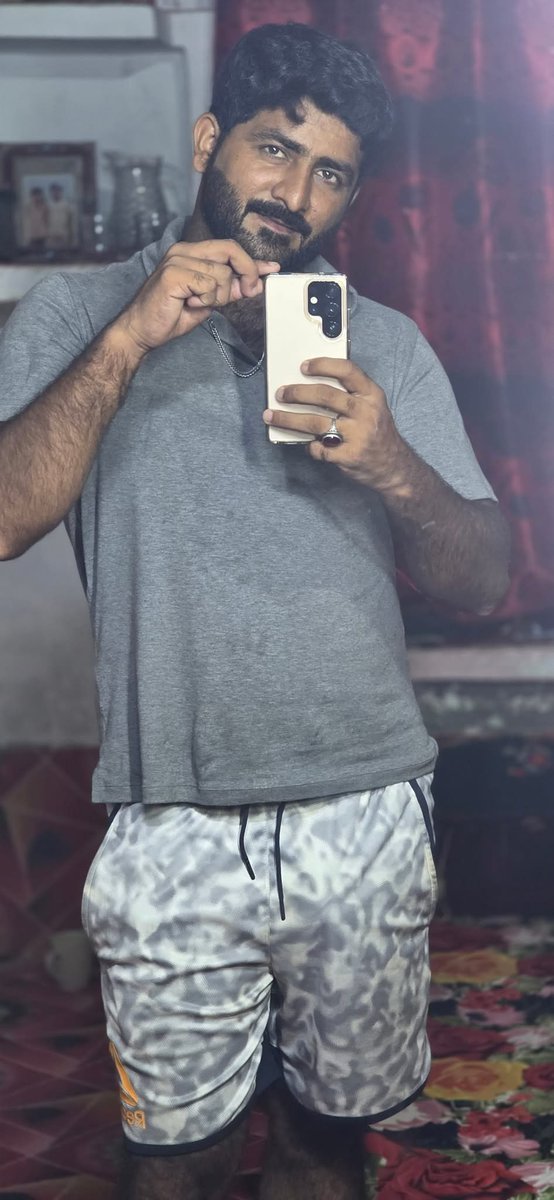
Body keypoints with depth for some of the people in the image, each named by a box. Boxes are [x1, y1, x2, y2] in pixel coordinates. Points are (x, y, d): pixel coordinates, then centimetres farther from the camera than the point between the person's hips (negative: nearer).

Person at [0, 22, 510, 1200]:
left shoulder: (387, 344, 8)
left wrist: (395, 469, -15)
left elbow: (482, 580, 5)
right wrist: (130, 339, -18)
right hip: (175, 838, -2)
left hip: (370, 823, 2)